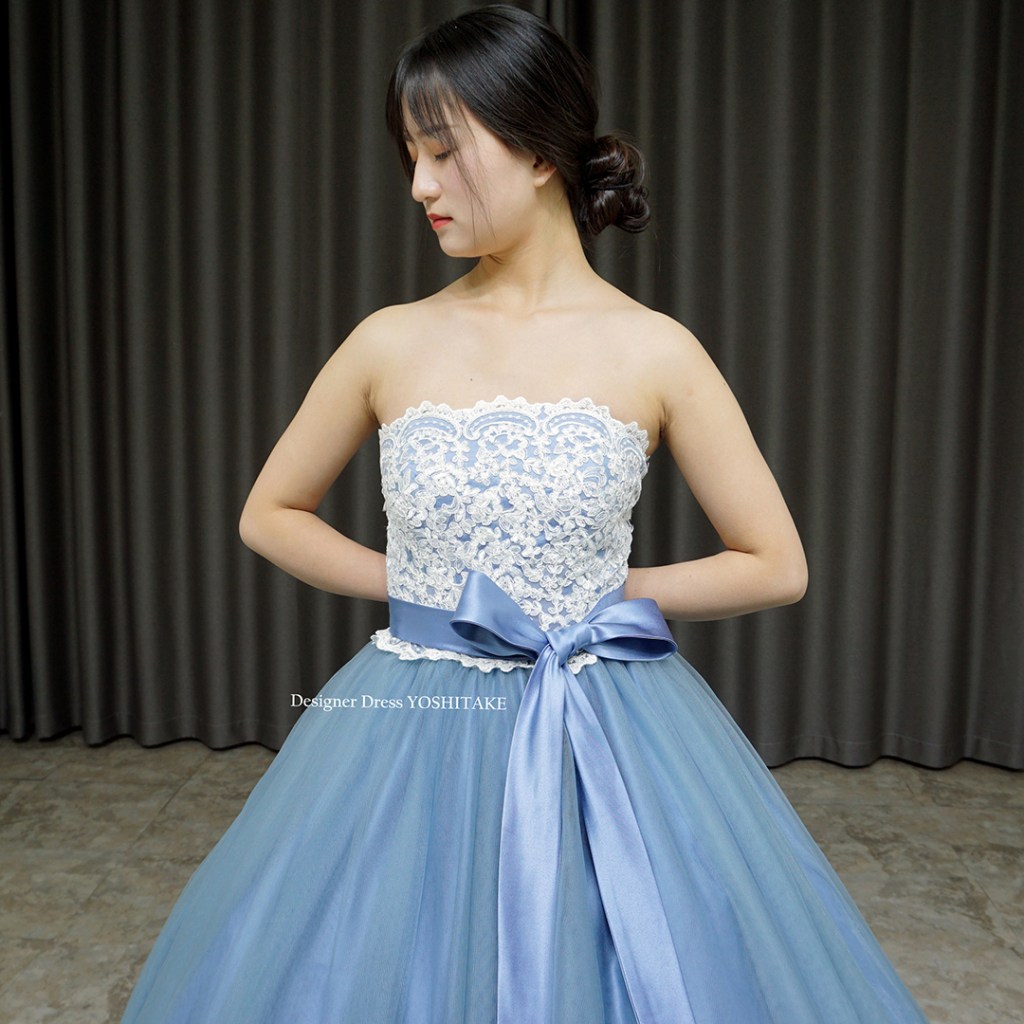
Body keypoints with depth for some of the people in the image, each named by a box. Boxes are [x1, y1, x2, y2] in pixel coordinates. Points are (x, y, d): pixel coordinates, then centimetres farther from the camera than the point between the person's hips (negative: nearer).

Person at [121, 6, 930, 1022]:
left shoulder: (656, 353, -6)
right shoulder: (391, 343, -1)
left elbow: (776, 566, 0)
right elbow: (269, 514, 11)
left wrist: (609, 590, -4)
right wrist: (409, 585, 1)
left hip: (604, 738, -1)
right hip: (413, 733, 2)